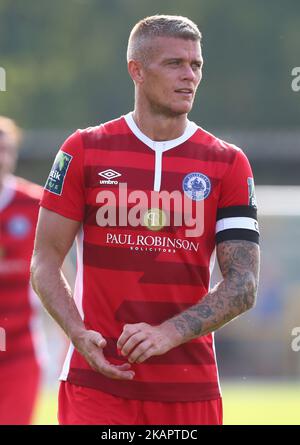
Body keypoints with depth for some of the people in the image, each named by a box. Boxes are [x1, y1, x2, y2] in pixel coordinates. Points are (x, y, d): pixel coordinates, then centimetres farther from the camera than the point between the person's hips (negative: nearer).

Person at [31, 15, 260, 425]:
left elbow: (243, 287, -1)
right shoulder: (84, 151, 4)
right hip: (97, 380, -1)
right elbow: (45, 263, 6)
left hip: (190, 388, 2)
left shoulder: (228, 165, 5)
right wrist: (79, 334, -12)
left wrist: (168, 333, -16)